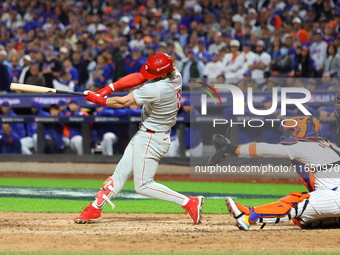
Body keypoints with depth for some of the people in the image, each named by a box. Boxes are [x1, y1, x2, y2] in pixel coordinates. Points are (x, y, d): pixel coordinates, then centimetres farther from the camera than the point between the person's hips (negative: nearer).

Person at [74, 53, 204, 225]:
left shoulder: (156, 89, -31)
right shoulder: (175, 75, -6)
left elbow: (123, 102, -21)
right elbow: (138, 77, 0)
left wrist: (97, 99, -8)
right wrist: (109, 88, -8)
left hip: (151, 138, -10)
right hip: (144, 134, 10)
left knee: (143, 185, -2)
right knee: (121, 172, 13)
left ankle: (190, 203, -5)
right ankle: (94, 210, 19)